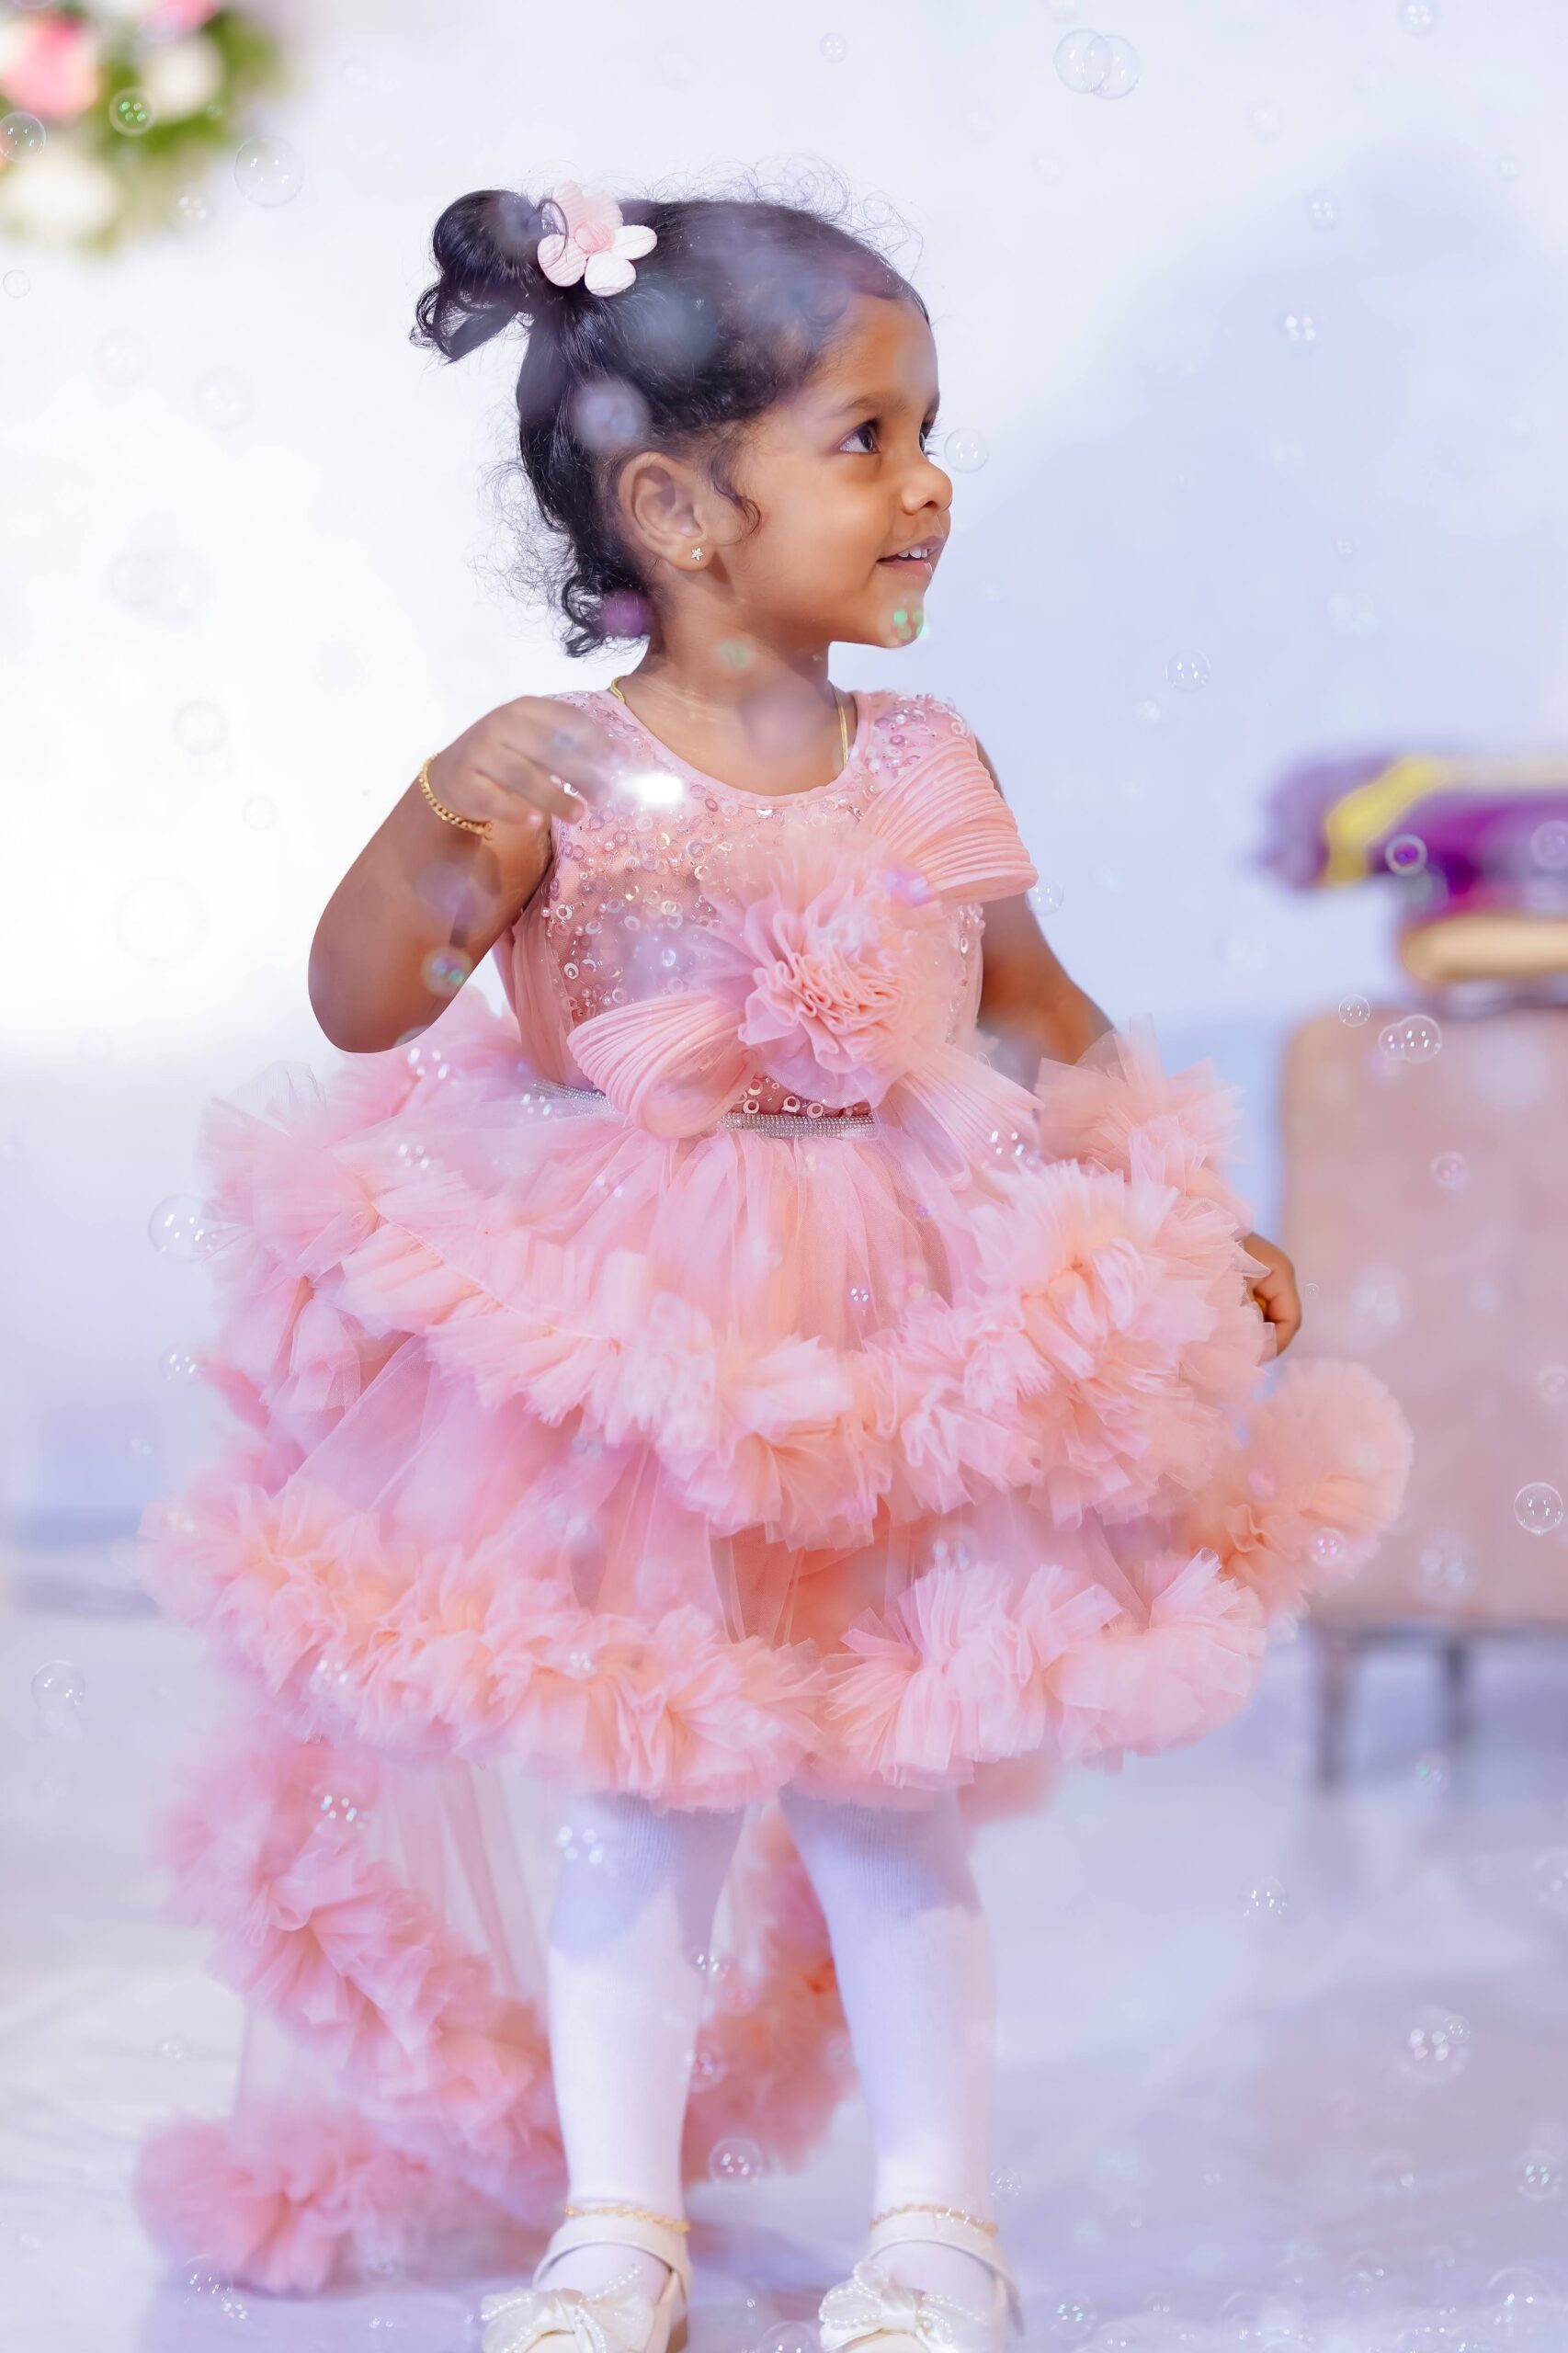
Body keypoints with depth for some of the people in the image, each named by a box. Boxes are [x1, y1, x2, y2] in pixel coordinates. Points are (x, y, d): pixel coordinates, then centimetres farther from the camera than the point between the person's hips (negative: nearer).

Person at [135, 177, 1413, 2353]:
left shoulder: (931, 769, -1)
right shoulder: (560, 768, -13)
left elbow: (1044, 1014, 13)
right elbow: (361, 1009, -13)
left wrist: (1187, 1229, 11)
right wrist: (437, 842, -32)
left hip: (896, 1351, 3)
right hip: (621, 1356, -2)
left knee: (885, 1804, 11)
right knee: (641, 1810, 7)